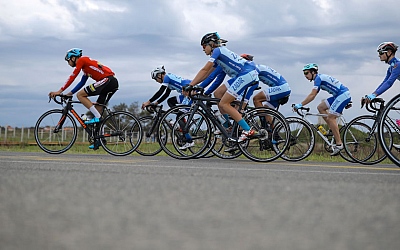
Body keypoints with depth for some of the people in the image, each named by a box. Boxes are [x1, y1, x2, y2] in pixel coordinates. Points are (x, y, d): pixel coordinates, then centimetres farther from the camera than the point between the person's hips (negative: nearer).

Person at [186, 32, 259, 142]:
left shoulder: (217, 50, -4)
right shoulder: (218, 55, 24)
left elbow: (204, 70, -10)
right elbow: (207, 74, 24)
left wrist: (190, 86, -10)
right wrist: (192, 85, 18)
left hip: (247, 74, -10)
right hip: (243, 75, 10)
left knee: (223, 104, -9)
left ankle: (247, 130, -14)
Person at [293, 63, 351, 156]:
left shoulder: (318, 78, -12)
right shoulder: (319, 78, 17)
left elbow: (312, 95, -20)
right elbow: (312, 95, 17)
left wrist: (300, 105, -20)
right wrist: (301, 105, 11)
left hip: (343, 94, -10)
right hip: (338, 95, 10)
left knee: (330, 117, -11)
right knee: (320, 107, 8)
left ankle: (339, 144, -9)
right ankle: (334, 130, 7)